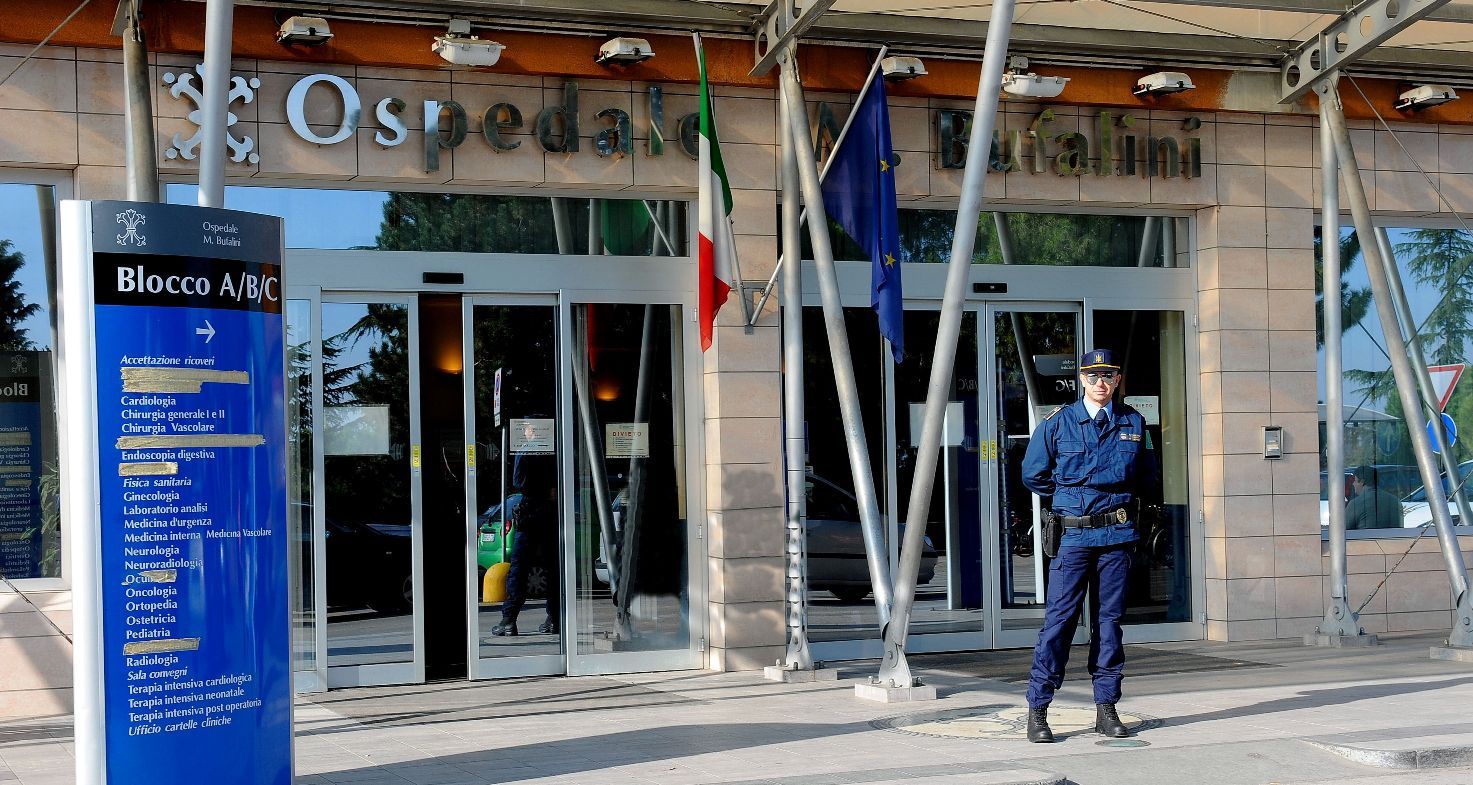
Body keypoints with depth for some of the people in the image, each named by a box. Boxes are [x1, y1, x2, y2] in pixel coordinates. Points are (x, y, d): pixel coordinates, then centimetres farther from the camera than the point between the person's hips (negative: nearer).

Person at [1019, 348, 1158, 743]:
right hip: (1072, 535, -3)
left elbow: (1147, 477, 20)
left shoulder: (1134, 423, 9)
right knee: (1059, 619, -6)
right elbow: (1033, 474, 8)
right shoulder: (1058, 422, 1)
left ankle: (1106, 707, 13)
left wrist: (1120, 497, 10)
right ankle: (1037, 710, -4)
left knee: (1109, 619, 7)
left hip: (1117, 535, 3)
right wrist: (1069, 498, 10)